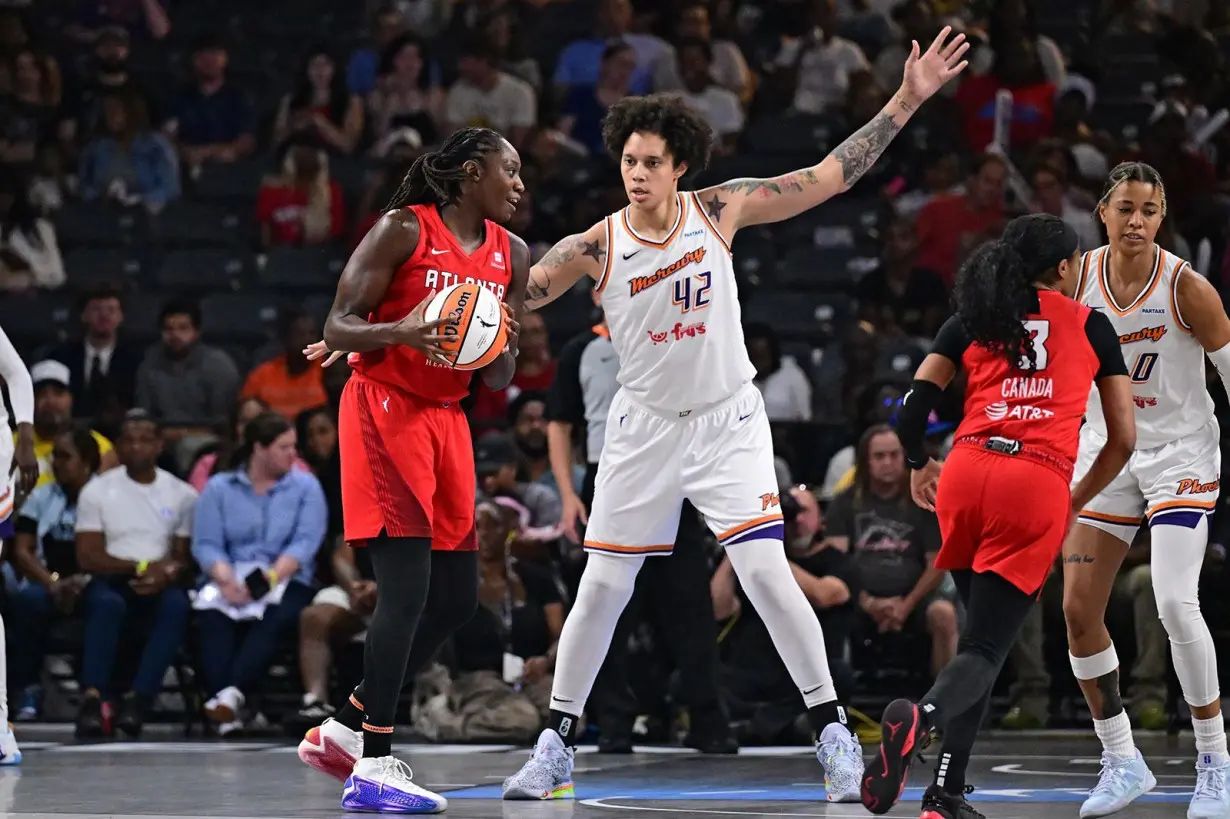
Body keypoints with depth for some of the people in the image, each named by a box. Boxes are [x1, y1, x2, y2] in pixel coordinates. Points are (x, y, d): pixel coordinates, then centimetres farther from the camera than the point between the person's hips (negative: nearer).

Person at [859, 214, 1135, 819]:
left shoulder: (972, 320, 19)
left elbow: (913, 409, 9)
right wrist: (1076, 500, 27)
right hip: (1038, 487, -3)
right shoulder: (1090, 325, 16)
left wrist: (918, 466, 29)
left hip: (967, 474, 3)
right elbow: (1123, 437, 13)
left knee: (984, 631, 21)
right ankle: (921, 717, -38)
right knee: (985, 648, -4)